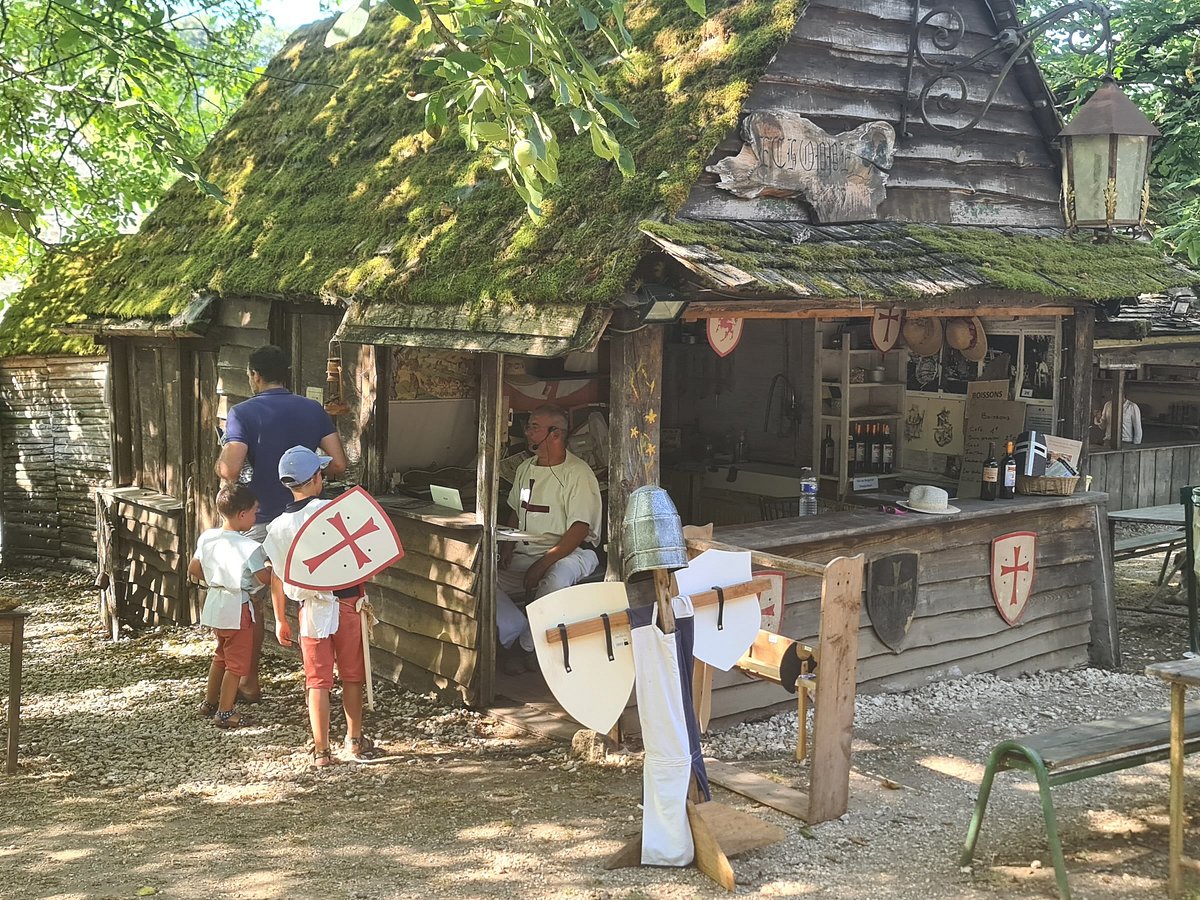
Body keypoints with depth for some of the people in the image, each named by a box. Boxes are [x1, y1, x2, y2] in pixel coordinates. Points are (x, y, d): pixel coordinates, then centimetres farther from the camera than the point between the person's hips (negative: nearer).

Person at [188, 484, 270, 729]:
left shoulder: (207, 537, -1)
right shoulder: (249, 547, -21)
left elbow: (193, 570, 8)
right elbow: (265, 578, -17)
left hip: (214, 605, 7)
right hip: (237, 609, -7)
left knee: (221, 656, 26)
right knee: (236, 663, 6)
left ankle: (209, 702, 35)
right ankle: (225, 713, 10)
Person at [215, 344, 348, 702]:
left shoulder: (244, 413, -11)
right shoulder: (313, 410, 2)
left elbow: (230, 470, -22)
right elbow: (338, 463, -2)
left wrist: (220, 464, 1)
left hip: (261, 522, -3)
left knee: (251, 602, 12)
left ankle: (250, 682, 19)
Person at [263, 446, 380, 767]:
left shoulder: (278, 527, 0)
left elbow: (277, 577, 5)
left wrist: (280, 620, 13)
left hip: (311, 608, 2)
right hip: (347, 601, -2)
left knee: (317, 682, 8)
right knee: (352, 676, 13)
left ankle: (321, 750, 9)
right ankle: (355, 740, 24)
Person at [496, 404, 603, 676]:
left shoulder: (578, 473, -9)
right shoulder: (526, 468, 15)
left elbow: (579, 529, -16)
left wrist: (543, 564, -23)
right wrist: (508, 544, 3)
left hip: (571, 552, -7)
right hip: (525, 552, 7)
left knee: (556, 578, -40)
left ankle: (524, 646, -20)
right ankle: (518, 637, -13)